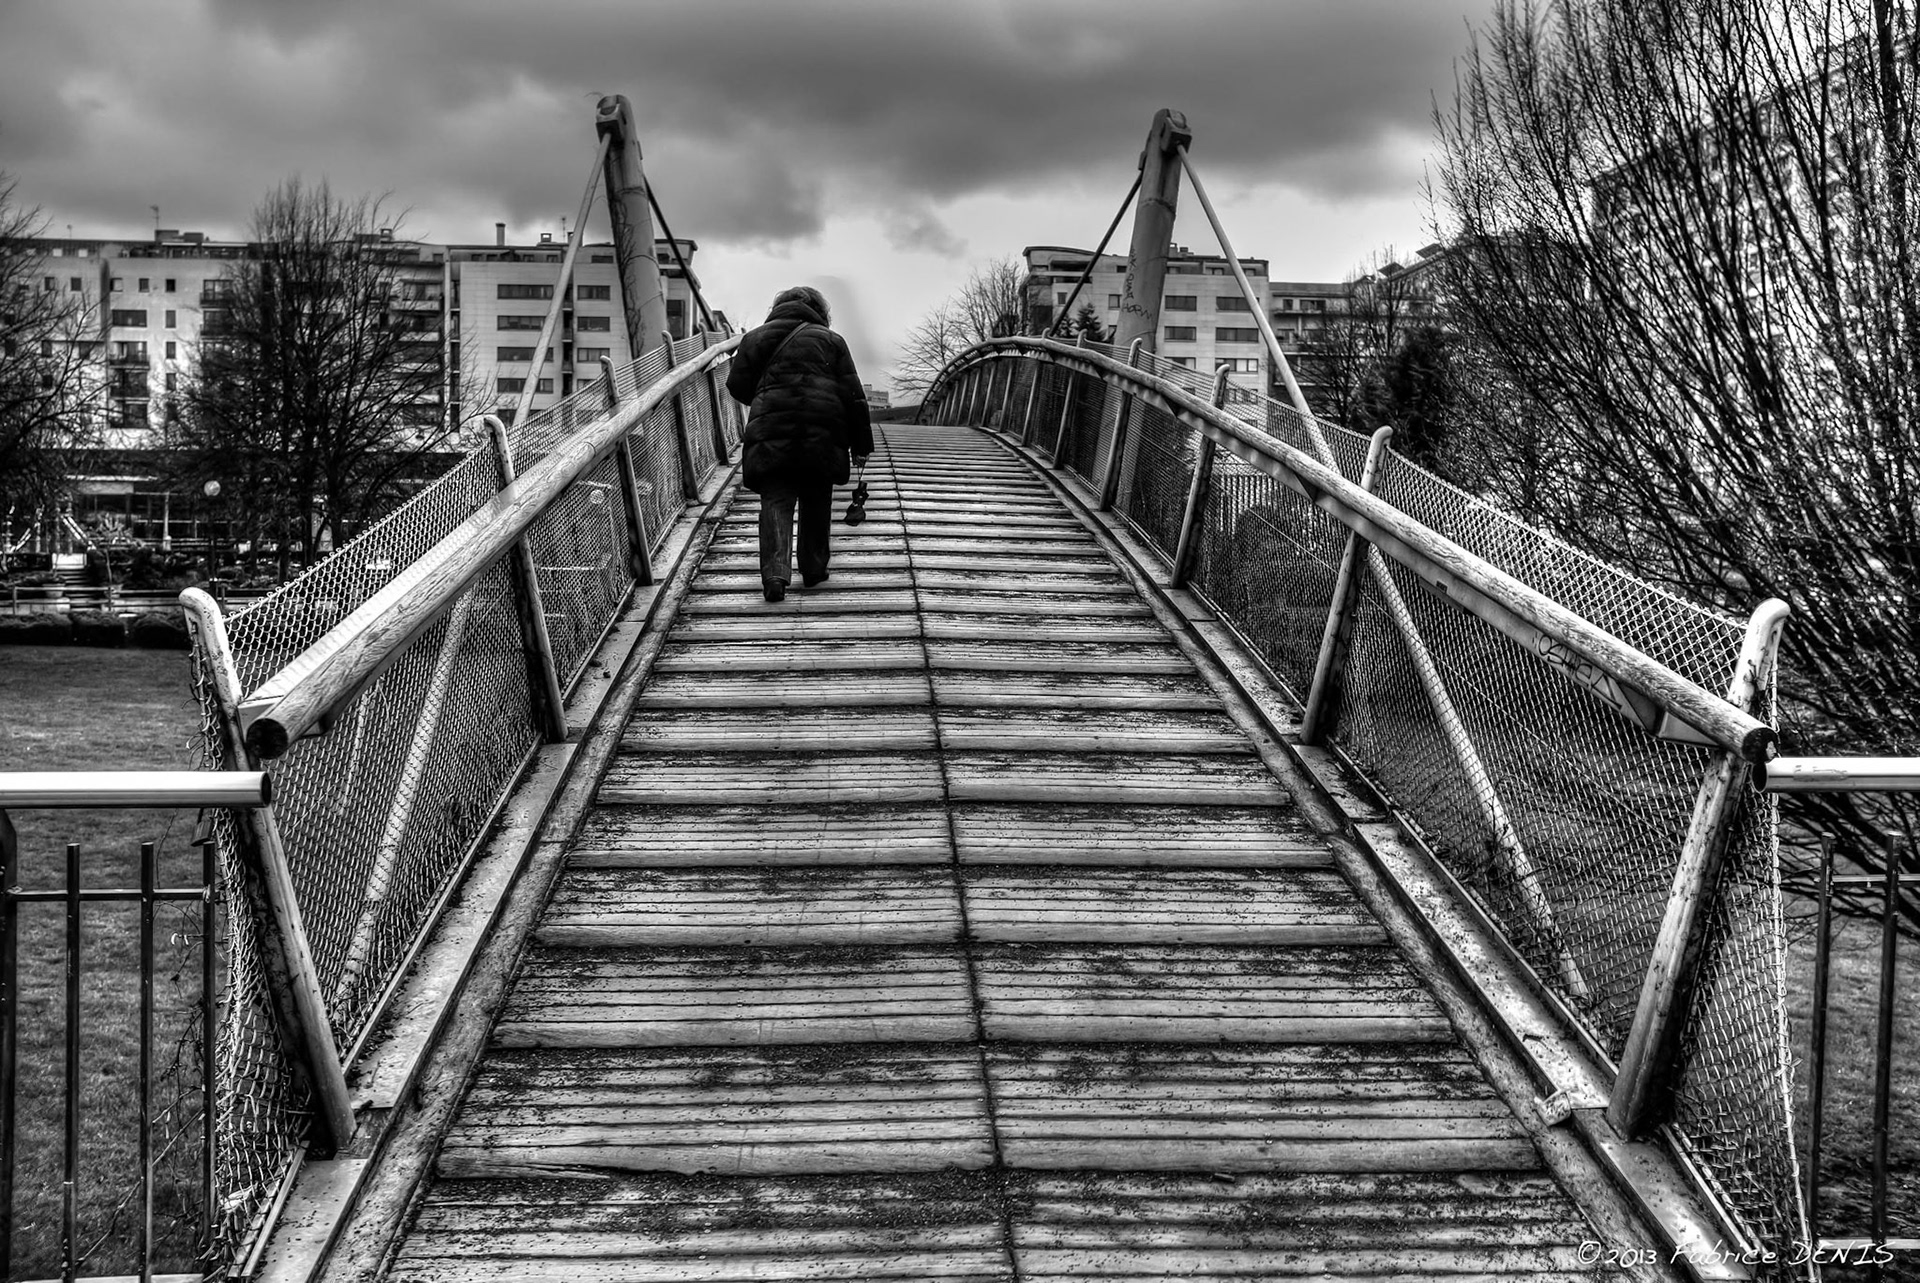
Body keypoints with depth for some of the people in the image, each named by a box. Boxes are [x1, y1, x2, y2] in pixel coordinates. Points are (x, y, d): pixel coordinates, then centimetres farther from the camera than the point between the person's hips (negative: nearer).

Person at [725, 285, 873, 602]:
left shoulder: (755, 338, 14)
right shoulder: (831, 341, 11)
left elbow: (737, 385, 12)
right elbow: (853, 396, 7)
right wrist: (861, 444, 11)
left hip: (771, 432, 0)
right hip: (822, 433, 0)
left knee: (776, 501, -2)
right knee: (816, 502, 15)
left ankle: (775, 572, -19)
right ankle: (813, 569, 20)